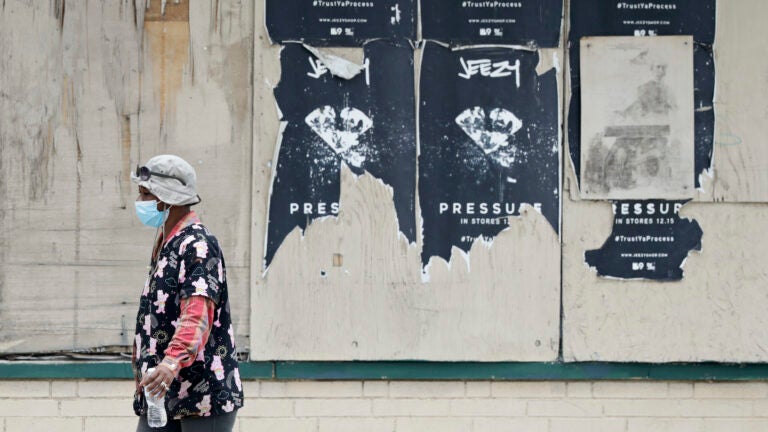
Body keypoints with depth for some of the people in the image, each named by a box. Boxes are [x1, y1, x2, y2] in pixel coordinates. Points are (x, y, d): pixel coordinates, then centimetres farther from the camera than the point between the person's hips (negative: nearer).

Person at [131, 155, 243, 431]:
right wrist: (144, 374, 20)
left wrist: (172, 362, -40)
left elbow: (198, 315, -26)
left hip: (205, 390, -9)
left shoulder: (198, 245, -13)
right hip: (162, 397, 9)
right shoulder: (165, 245, 17)